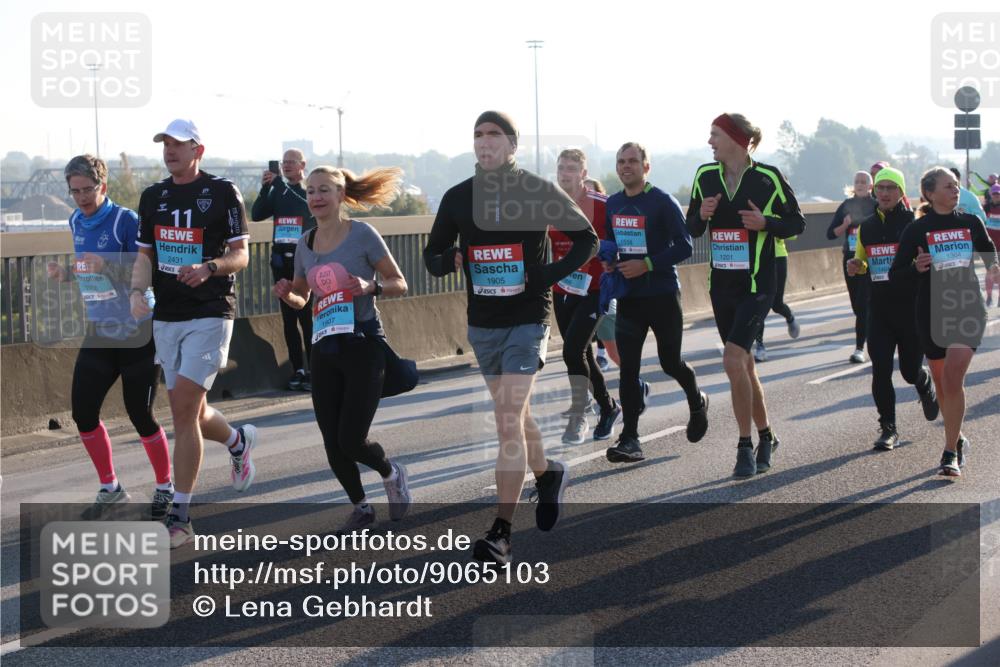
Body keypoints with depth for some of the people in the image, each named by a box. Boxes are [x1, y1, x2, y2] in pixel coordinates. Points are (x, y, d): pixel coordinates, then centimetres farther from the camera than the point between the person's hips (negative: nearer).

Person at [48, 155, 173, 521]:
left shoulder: (125, 220, -14)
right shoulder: (76, 223, 7)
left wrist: (107, 265, -32)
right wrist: (65, 274, -2)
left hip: (137, 334, -7)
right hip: (99, 333, 7)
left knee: (140, 415, -1)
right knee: (82, 411, 3)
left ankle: (165, 487, 18)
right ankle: (110, 489, 20)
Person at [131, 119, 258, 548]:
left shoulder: (222, 192, -5)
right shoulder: (153, 197, 11)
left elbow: (241, 256, -3)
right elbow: (145, 254, 13)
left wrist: (209, 266, -24)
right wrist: (137, 291, -8)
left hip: (210, 314, -6)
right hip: (167, 317, 6)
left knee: (184, 409, -14)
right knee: (190, 411, 12)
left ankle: (179, 518, -11)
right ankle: (238, 441, 46)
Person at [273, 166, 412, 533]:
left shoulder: (362, 234, -6)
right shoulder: (305, 243, 10)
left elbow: (399, 284, 0)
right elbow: (301, 298, 21)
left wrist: (371, 287, -20)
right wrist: (286, 295, -1)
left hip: (363, 345, -5)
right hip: (324, 349, 5)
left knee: (351, 440, -11)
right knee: (332, 443, 4)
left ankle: (391, 474, 21)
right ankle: (361, 507, 25)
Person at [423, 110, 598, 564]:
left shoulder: (539, 192, -6)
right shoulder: (458, 198, 4)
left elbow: (587, 238, 4)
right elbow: (432, 255, 11)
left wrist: (549, 275, -11)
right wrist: (447, 261, -13)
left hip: (527, 319, -5)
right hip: (482, 322, 5)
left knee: (509, 420, -15)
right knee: (512, 415, 17)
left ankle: (501, 532, -15)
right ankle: (547, 474, 46)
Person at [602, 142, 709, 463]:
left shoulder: (663, 202, -11)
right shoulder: (612, 205, 8)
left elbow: (684, 245, -14)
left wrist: (647, 265, -22)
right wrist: (608, 262, -1)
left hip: (663, 295, -5)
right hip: (629, 297, 5)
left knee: (670, 362, 7)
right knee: (628, 367, -4)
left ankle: (697, 402, 38)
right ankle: (629, 439, -5)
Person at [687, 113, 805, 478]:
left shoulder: (768, 177, -8)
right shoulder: (705, 175, 5)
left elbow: (797, 222, 1)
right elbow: (692, 228, 13)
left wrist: (766, 222, -17)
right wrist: (702, 215, -9)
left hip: (756, 284, -6)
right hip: (721, 283, 6)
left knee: (733, 359, -19)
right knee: (743, 365, 11)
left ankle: (746, 446, -10)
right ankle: (766, 436, 27)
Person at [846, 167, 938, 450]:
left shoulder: (914, 223, -5)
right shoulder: (866, 228, 9)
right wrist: (856, 267, -1)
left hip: (911, 308, -3)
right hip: (879, 308, 3)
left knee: (911, 370, 7)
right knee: (881, 371, -6)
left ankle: (927, 388, 43)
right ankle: (888, 429, 3)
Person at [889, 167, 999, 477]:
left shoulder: (971, 223, 4)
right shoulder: (916, 230, -2)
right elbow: (894, 274, 0)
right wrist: (917, 268, -20)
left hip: (968, 309, -1)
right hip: (932, 312, 1)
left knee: (953, 377, -16)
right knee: (942, 382, 10)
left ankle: (951, 452, -13)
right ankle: (957, 440, 33)